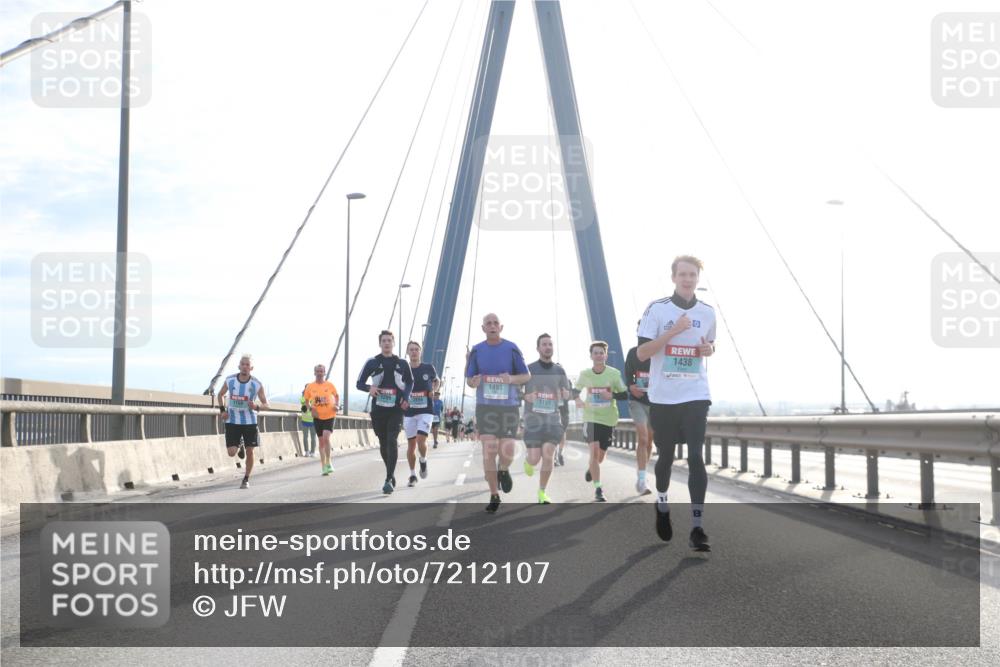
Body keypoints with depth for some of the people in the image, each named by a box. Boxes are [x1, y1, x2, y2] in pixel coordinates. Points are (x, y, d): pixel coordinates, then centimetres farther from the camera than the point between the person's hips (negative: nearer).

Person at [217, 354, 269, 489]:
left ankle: (246, 479, 19)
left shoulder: (257, 384, -10)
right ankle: (240, 445, 30)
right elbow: (220, 394, 12)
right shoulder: (230, 380, -6)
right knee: (231, 452, -6)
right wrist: (222, 409, -3)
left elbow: (265, 403, 0)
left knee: (249, 452, 1)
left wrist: (257, 407, -22)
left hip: (250, 422, -1)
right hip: (232, 421, 1)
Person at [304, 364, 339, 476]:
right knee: (321, 441, 7)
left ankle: (328, 462, -2)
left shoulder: (330, 385, -3)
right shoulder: (310, 387, -1)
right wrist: (311, 408, -7)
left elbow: (336, 396, 12)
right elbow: (307, 400, 11)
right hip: (318, 417, 2)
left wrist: (337, 405, -5)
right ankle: (324, 467, 15)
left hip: (329, 416, -2)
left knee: (326, 438, -20)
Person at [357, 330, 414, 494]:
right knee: (383, 443, 10)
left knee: (392, 441, -16)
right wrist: (369, 388, -17)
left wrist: (406, 397, 3)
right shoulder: (372, 363, 3)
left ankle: (389, 480, -20)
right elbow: (359, 383, 6)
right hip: (378, 409, 1)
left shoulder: (402, 364, 7)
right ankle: (391, 474, 31)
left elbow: (410, 382, 21)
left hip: (396, 409, -1)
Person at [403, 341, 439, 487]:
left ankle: (423, 461, 14)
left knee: (421, 441, -17)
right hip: (409, 413, 2)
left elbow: (436, 380, 21)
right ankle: (412, 475, 19)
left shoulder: (428, 368, 0)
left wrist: (434, 390, 0)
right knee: (411, 445, 5)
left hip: (426, 411, -1)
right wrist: (399, 416, 2)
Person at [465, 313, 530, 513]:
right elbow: (469, 380, 9)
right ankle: (494, 496, 6)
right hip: (485, 407, 1)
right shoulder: (476, 351, 4)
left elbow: (527, 376, 5)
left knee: (506, 453, -9)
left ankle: (503, 470, 29)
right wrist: (475, 382, -16)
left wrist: (511, 379, -16)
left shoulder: (511, 349, 0)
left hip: (508, 407, -1)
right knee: (489, 451, -8)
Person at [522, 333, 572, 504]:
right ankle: (528, 459, 33)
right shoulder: (528, 369, 0)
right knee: (535, 459, -6)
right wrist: (526, 396, -17)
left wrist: (564, 395, -14)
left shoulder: (559, 370, 7)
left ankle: (542, 493, 5)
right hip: (533, 418, -2)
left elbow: (567, 394, 11)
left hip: (552, 417, 2)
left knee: (548, 456, -10)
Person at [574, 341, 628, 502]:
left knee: (600, 456, 12)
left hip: (608, 418, 1)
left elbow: (625, 394, -2)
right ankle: (598, 488, -13)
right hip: (591, 417, -1)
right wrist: (578, 399, -7)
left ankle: (591, 468, 49)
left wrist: (612, 395, -20)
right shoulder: (585, 374, -3)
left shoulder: (614, 373, -8)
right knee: (594, 450, -19)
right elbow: (577, 390, 14)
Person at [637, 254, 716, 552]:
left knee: (695, 456, -10)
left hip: (696, 395, 1)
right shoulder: (656, 309, -5)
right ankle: (662, 504, 39)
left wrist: (709, 349, -2)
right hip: (663, 396, -1)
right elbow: (641, 353, -10)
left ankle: (697, 527, -10)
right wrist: (673, 331, -19)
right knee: (666, 455, 11)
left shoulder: (707, 312, 6)